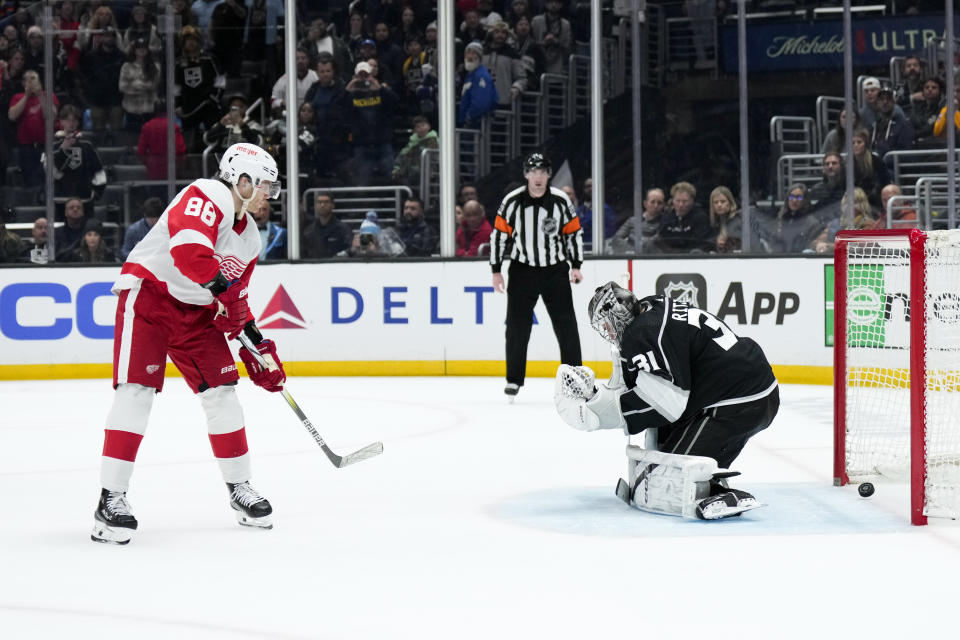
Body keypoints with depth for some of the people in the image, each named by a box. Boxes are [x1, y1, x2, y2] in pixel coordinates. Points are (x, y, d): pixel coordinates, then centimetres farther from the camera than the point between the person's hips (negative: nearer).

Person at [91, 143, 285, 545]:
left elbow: (235, 300, 20)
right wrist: (222, 287, -31)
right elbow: (187, 247, -34)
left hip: (196, 310, 9)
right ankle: (112, 499, -15)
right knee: (137, 390, -15)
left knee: (221, 391, 5)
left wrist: (257, 346, 15)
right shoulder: (208, 197, -17)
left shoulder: (249, 237, 13)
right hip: (148, 291, -9)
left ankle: (239, 488, 19)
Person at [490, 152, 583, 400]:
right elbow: (499, 234, -2)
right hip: (522, 270, 0)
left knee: (566, 324, 0)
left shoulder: (561, 201, -6)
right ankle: (514, 379, 10)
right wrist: (496, 270, -3)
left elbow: (574, 232, 5)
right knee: (517, 326, -1)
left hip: (556, 270, 0)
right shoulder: (512, 201, -8)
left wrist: (576, 265, 2)